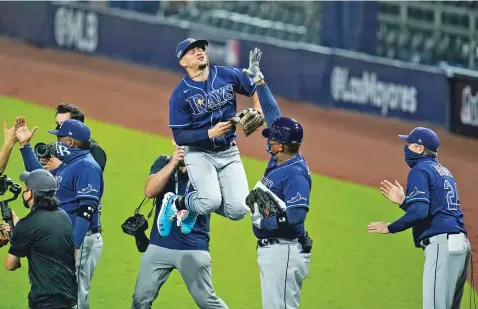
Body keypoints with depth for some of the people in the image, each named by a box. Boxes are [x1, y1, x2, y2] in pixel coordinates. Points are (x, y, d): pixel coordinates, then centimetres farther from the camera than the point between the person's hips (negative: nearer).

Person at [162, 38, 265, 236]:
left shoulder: (228, 75, -2)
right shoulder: (180, 94, -12)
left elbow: (256, 90, 15)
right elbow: (179, 137, -14)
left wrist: (258, 112, -3)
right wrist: (210, 133, -26)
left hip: (229, 153, 4)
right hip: (199, 153, -4)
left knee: (238, 210, -9)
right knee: (211, 201, -26)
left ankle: (196, 207, 20)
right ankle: (176, 204, 6)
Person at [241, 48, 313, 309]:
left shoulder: (295, 173, -17)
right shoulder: (280, 161, 9)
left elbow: (296, 215, -28)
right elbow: (273, 114, 19)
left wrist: (262, 222, -16)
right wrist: (258, 80, 22)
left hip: (284, 252, -10)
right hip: (271, 249, 10)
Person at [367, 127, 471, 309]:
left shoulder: (420, 170, -5)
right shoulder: (443, 171, 23)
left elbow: (419, 212, -18)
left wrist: (390, 228, -8)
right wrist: (403, 201, 25)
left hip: (441, 246, -10)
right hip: (461, 244, 10)